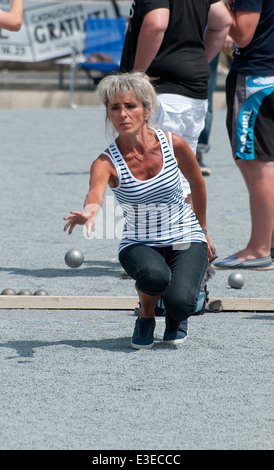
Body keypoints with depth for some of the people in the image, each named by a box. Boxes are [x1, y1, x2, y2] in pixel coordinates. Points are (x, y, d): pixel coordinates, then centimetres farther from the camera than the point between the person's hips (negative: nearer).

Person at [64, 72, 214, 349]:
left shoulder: (173, 144, -12)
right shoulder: (106, 162, -17)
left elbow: (197, 184, 7)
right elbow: (96, 192, -40)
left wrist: (203, 230, 20)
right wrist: (89, 212, -65)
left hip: (185, 240, 1)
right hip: (139, 245, -1)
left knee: (181, 303, -28)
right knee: (155, 274, -37)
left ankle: (174, 316, 12)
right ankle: (146, 315, -1)